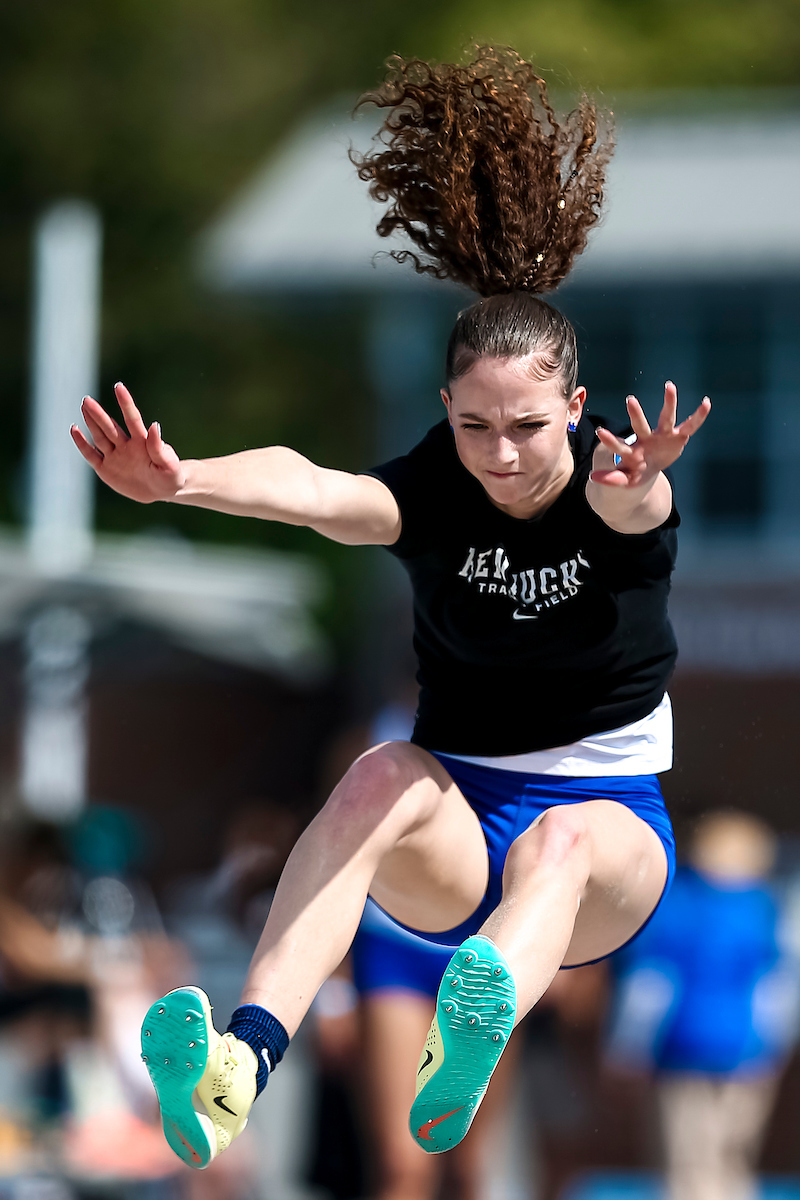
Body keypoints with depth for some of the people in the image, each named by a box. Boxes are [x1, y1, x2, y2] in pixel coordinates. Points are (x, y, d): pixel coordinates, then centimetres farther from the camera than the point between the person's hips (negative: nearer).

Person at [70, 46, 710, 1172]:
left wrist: (633, 487, -64)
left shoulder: (616, 484, -10)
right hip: (455, 819, 1)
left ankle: (459, 1073, -71)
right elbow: (314, 490, -30)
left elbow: (620, 498, -37)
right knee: (384, 776, -32)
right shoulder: (435, 488, -8)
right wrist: (181, 480, -52)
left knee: (563, 838, -36)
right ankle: (239, 1067, -57)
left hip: (609, 816, -1)